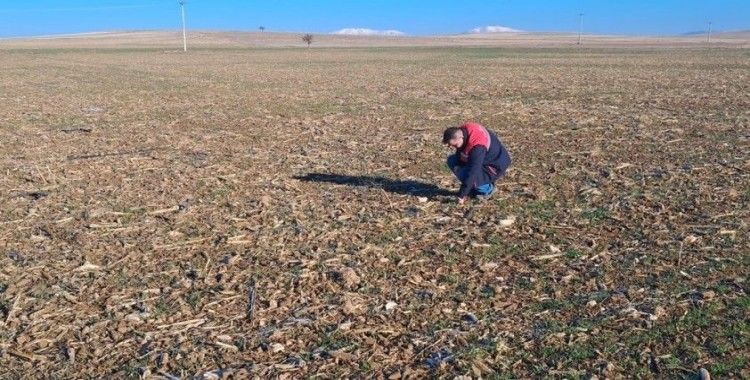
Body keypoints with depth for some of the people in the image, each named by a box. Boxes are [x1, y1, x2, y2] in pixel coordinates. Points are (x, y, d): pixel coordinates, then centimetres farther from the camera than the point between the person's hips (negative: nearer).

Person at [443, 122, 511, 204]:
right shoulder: (462, 132, -14)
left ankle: (487, 189, -2)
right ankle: (473, 188, 6)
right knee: (452, 161, 0)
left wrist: (462, 195, -31)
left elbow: (473, 173, -36)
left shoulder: (478, 147, -38)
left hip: (495, 167, -9)